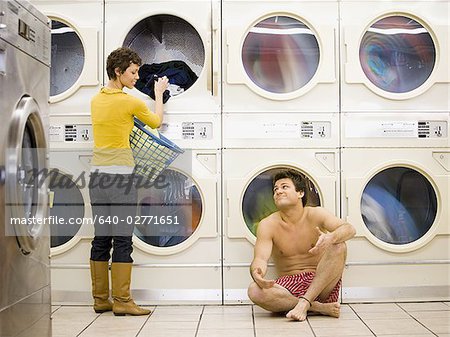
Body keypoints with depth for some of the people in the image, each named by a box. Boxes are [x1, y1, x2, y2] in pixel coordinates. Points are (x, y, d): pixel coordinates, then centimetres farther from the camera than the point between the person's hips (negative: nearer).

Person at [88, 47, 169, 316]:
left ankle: (101, 299, 16)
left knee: (101, 238, 10)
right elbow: (156, 122, 9)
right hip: (121, 173, -7)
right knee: (123, 239, -2)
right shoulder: (131, 102, -9)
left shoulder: (96, 100, 10)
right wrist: (159, 94, 23)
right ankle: (122, 301, 2)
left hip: (98, 173, 7)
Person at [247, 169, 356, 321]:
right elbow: (261, 258, -13)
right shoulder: (268, 225, -2)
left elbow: (349, 229, -18)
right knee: (254, 290, -29)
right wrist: (257, 273, -39)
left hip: (321, 285, 0)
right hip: (290, 285, 0)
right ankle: (318, 307, -25)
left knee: (338, 246, -25)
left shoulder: (315, 215, -3)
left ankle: (304, 303, -29)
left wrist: (331, 238, -42)